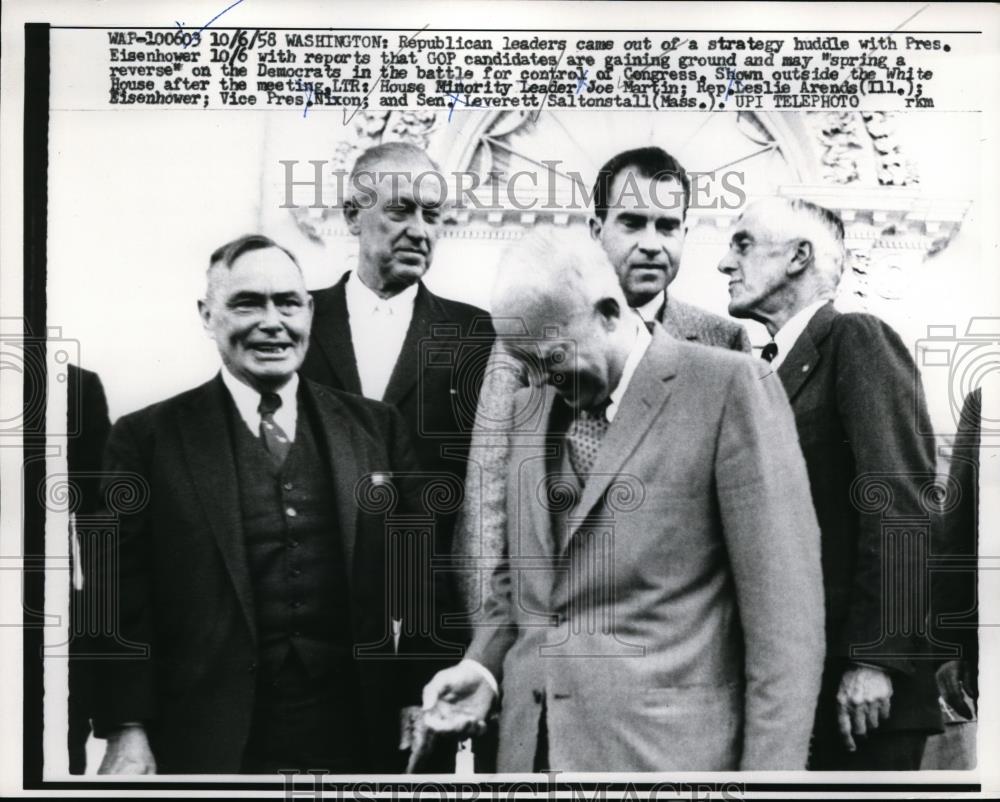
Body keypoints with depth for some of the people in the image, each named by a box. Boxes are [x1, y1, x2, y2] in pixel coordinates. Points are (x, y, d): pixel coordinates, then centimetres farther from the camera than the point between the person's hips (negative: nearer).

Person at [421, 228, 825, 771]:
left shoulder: (728, 387, -11)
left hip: (664, 748, -5)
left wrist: (771, 766, -13)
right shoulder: (530, 407, 10)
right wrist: (484, 662, 1)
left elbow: (782, 605, -13)